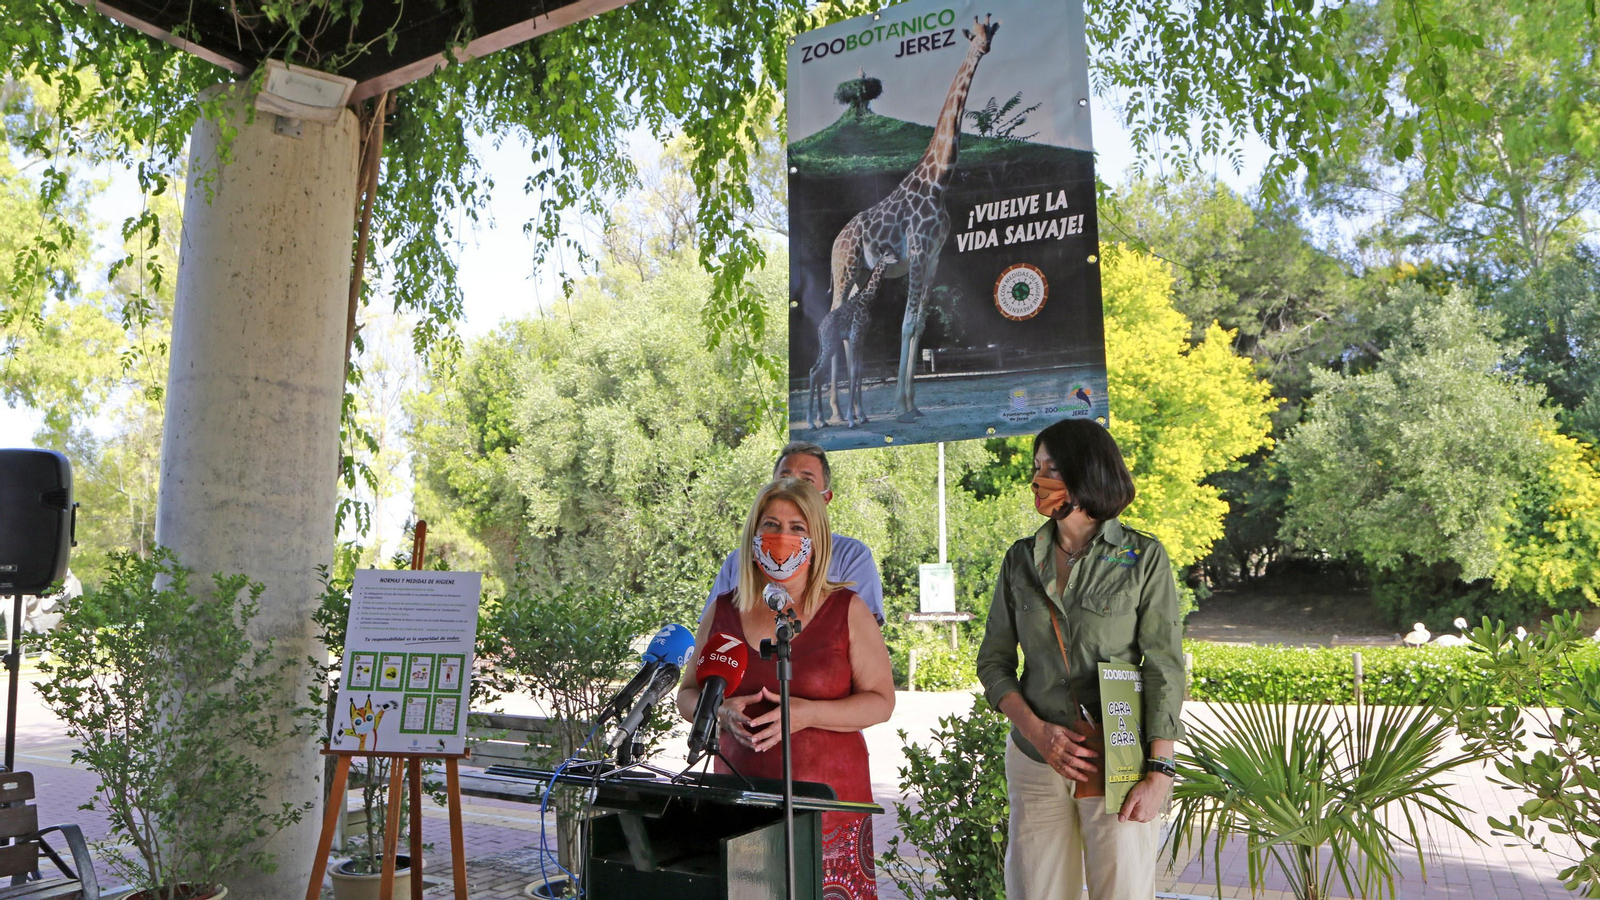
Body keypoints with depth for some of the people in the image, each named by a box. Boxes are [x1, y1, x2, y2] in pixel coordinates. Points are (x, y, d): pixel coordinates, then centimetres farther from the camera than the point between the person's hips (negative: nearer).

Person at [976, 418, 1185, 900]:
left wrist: (1159, 772, -11)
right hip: (1035, 761, 3)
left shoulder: (1143, 557, -3)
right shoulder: (1021, 559, 6)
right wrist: (1037, 731, -7)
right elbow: (993, 661, 7)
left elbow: (1165, 669, -5)